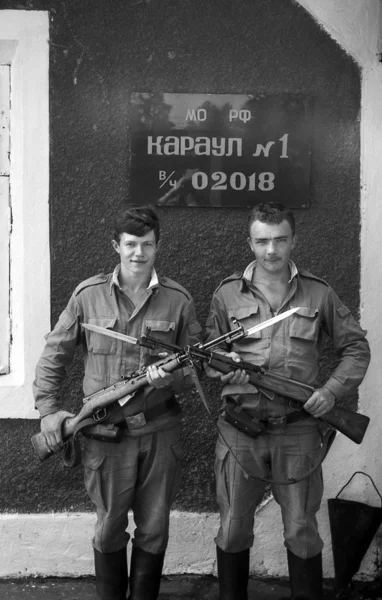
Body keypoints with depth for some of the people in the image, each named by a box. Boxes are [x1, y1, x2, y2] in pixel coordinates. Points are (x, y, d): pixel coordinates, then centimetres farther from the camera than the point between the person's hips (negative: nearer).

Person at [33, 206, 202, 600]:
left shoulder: (178, 300, 0)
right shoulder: (88, 295, -1)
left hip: (160, 431, 1)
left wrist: (171, 376, -15)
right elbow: (54, 356, 6)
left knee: (154, 529, 12)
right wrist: (47, 408, 1)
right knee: (110, 528, 13)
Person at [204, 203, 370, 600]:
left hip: (298, 429, 0)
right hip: (240, 429, 1)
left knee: (302, 531, 8)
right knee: (233, 530, 11)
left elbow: (356, 348, 10)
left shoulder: (318, 294, 3)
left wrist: (333, 390, -5)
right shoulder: (227, 294, 3)